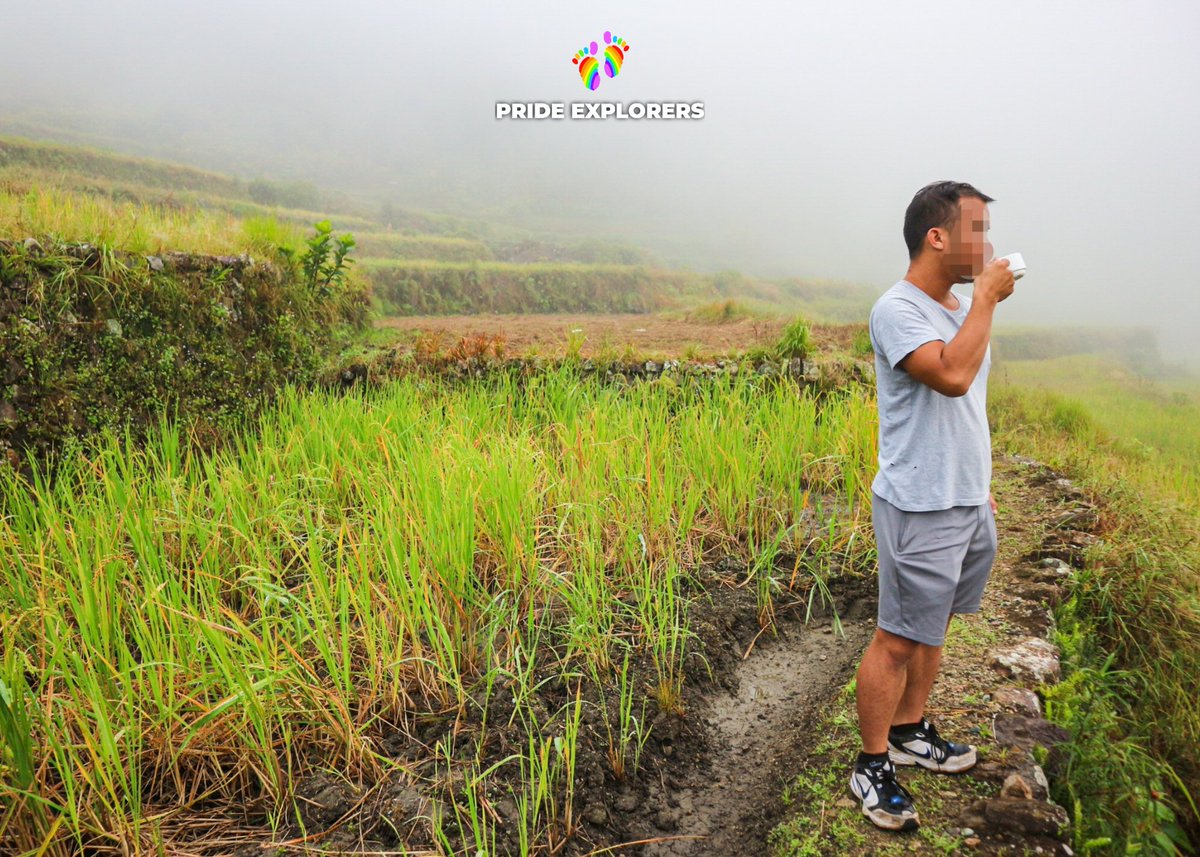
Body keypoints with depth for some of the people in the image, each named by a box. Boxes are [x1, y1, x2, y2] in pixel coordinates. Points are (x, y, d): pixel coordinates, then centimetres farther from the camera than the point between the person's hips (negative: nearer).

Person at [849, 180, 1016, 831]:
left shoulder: (963, 309, 12)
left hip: (969, 505, 9)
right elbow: (952, 376, -32)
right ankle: (871, 767, 14)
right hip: (921, 509, -9)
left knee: (933, 627, 19)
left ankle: (909, 732, 36)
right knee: (898, 640, -1)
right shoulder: (898, 309, -16)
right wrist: (986, 296, -19)